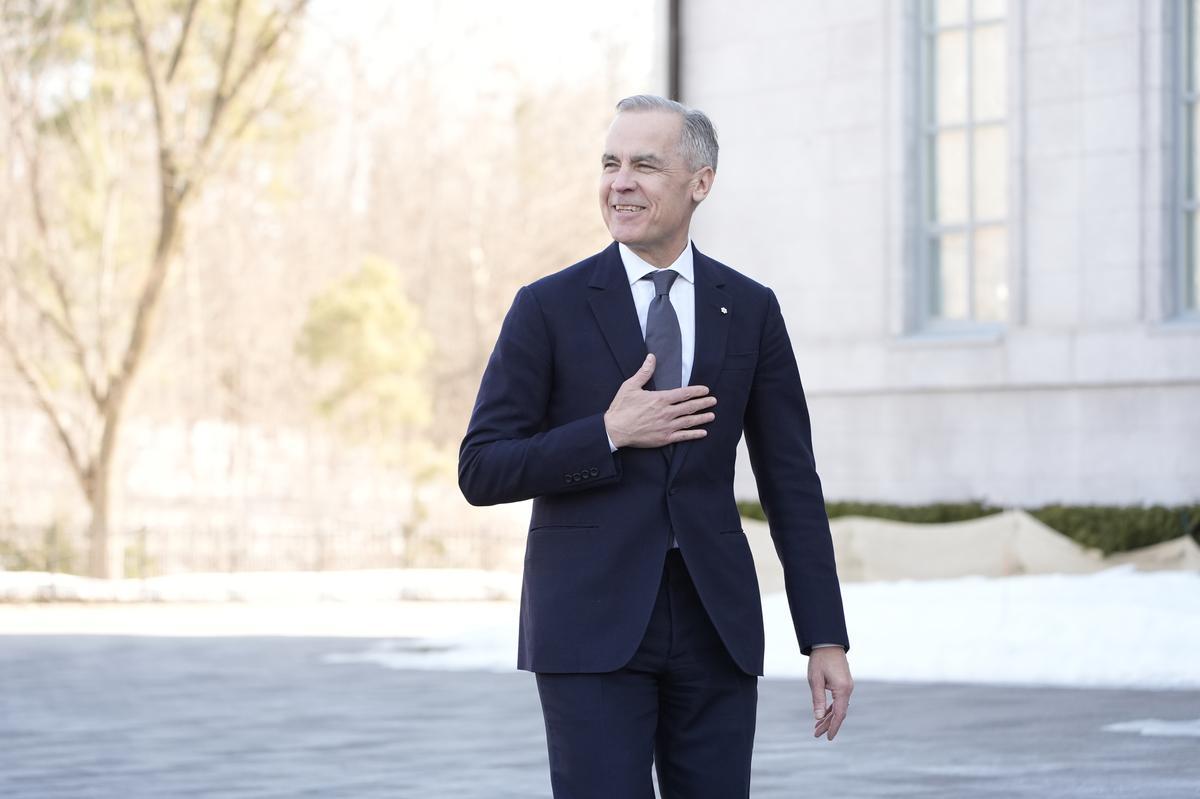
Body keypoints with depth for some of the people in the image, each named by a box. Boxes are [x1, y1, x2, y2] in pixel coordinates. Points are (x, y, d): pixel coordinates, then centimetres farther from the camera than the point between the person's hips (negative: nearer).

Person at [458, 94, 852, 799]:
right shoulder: (549, 309, 0)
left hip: (715, 627, 3)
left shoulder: (751, 310, 7)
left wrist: (825, 638, 2)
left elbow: (791, 483, 8)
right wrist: (608, 435, -14)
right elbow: (481, 472, -2)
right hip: (591, 627, -2)